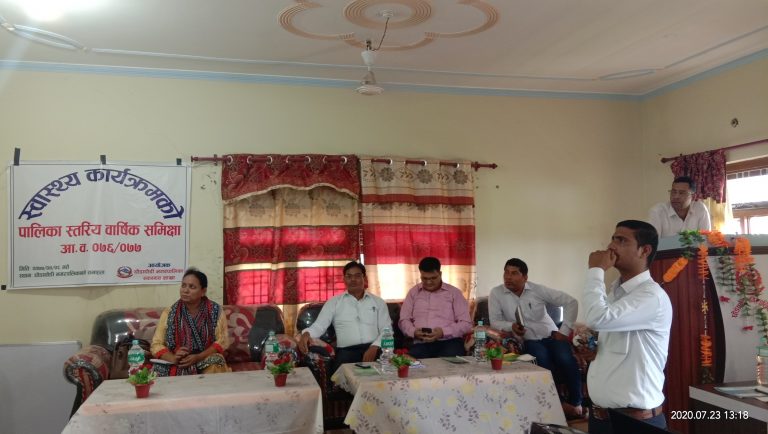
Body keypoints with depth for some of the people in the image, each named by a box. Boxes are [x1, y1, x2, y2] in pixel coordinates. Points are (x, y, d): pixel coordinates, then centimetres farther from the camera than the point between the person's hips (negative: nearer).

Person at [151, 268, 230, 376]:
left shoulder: (216, 311, 1)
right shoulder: (169, 313, 4)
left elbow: (222, 341, -2)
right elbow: (156, 344, 2)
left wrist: (198, 357, -18)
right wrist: (173, 358, -19)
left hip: (206, 361, -1)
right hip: (175, 366, 1)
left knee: (214, 368, -32)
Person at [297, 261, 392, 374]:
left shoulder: (378, 302, 17)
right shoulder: (334, 302, 16)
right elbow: (319, 326, 7)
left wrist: (374, 347, -13)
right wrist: (306, 334, -17)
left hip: (373, 349, 1)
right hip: (347, 351, -1)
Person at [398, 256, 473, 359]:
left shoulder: (454, 292, 9)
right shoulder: (413, 292, 17)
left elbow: (466, 323, 3)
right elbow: (404, 320, 16)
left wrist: (443, 332, -13)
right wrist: (414, 332, -8)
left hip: (449, 341, -1)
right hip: (421, 343, 2)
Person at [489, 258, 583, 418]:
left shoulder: (538, 290, -4)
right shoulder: (496, 293, -4)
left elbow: (571, 302, 0)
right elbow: (495, 322, -4)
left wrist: (565, 330, -7)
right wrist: (511, 326, -24)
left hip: (550, 335, 1)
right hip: (527, 340, -1)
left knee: (566, 359, -28)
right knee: (542, 358, -33)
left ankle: (575, 402, -6)